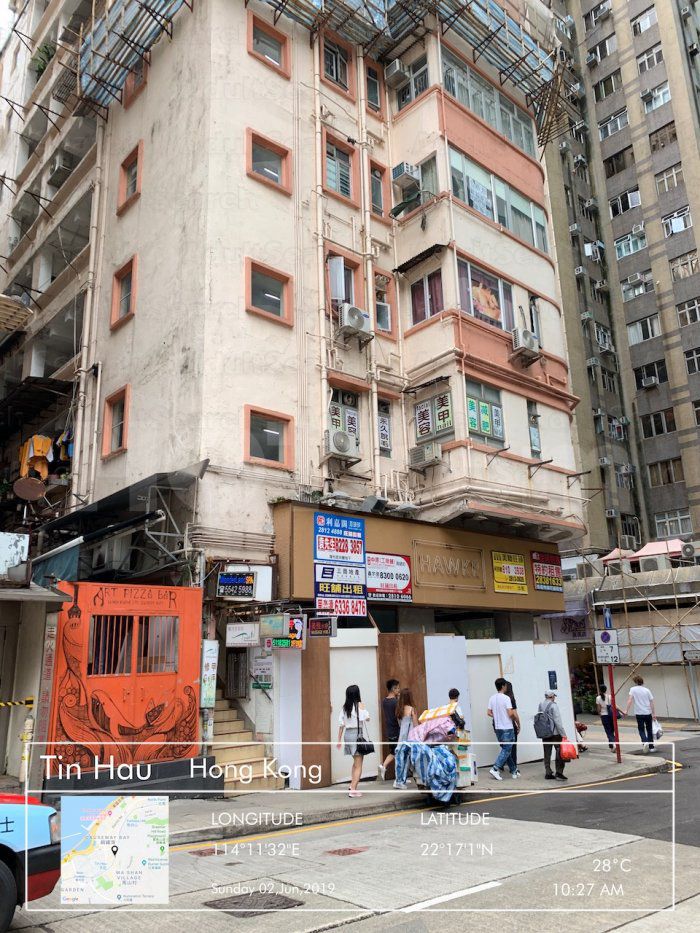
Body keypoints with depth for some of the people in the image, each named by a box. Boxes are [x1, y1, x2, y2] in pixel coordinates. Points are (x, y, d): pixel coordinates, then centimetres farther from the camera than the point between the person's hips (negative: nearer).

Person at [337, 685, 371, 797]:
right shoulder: (360, 705, -8)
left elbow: (341, 724, 7)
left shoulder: (344, 707, 6)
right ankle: (353, 790, -8)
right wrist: (363, 707, 2)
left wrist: (339, 740, 12)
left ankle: (352, 786, 19)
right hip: (357, 734, -6)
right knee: (358, 765, -1)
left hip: (347, 734, 6)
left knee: (355, 762, 23)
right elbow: (367, 718, -16)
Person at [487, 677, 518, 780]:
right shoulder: (506, 698, -14)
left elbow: (489, 712, 6)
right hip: (507, 728, -7)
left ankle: (514, 770, 22)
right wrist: (513, 712, 2)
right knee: (506, 750, -3)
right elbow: (510, 713, -19)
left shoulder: (492, 698, 5)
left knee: (506, 749, 15)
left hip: (498, 728, 7)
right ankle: (495, 769, -13)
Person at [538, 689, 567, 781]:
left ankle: (548, 773, 10)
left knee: (547, 753, 9)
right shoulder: (553, 705, -11)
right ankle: (559, 772, -3)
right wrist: (562, 734, -12)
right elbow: (557, 721, -14)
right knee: (559, 751, 1)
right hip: (555, 733, -6)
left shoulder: (540, 705, 8)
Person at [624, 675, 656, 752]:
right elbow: (651, 702, 4)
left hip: (639, 713, -2)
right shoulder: (647, 690, 5)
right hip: (648, 713, 2)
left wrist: (626, 710, -15)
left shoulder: (633, 689, -2)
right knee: (649, 730, 15)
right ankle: (651, 747, 17)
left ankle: (645, 742, -17)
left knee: (641, 730, 8)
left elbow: (630, 700, -13)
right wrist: (654, 714, 10)